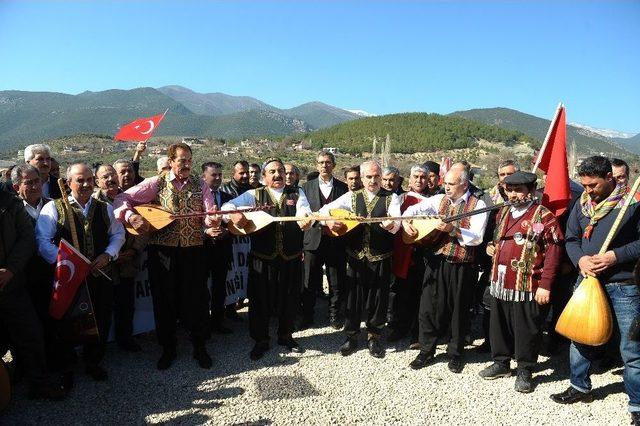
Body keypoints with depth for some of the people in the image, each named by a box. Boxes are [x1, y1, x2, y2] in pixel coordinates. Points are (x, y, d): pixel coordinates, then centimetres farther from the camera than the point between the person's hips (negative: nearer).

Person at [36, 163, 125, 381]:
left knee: (101, 321, 10)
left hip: (100, 273, 4)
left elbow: (118, 234, 13)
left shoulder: (105, 208, 10)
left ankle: (93, 362, 32)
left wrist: (107, 255, -4)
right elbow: (43, 240, -10)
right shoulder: (53, 208, -4)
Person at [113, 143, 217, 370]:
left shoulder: (200, 184, 5)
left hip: (193, 248, 1)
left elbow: (208, 217, -3)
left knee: (197, 299, 5)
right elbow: (122, 199, 0)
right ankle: (168, 349, 27)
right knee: (165, 299, 8)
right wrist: (131, 216, -18)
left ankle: (199, 347, 24)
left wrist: (212, 219, -26)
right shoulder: (156, 183, 0)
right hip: (162, 249, -1)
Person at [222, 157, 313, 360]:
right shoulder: (255, 195, 3)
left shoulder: (297, 193, 7)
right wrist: (234, 215, -33)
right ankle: (261, 340, 26)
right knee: (260, 300, 6)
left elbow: (304, 211, -12)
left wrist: (306, 220, -37)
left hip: (291, 258, 1)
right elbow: (228, 205, -8)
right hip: (263, 258, -1)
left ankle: (286, 336, 34)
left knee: (289, 299, 13)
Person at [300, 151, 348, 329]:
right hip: (314, 239, 0)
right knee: (310, 283, 6)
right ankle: (307, 316, 21)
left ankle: (334, 315, 24)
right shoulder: (307, 186, 8)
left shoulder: (343, 188, 7)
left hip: (336, 241, 0)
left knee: (337, 283, 7)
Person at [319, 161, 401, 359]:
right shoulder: (352, 196, 7)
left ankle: (374, 337, 25)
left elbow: (396, 223, -15)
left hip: (381, 257, -1)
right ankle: (351, 337, 21)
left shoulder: (391, 198, 1)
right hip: (355, 255, 1)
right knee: (353, 296, 6)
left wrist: (391, 224, -39)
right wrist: (329, 220, -16)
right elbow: (326, 209, 5)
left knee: (378, 298, 7)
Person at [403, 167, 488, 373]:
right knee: (429, 306, 6)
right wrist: (406, 221, -11)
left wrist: (453, 229, -25)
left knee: (458, 310, 9)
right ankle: (426, 350, 21)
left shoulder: (477, 205, -5)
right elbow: (414, 209, 9)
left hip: (461, 267, -3)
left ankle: (455, 353, 26)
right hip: (436, 262, 3)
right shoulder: (440, 199, 6)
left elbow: (477, 237, -15)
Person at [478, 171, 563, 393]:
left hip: (527, 286, -6)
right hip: (500, 283, 6)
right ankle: (501, 363, 33)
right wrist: (491, 246, 6)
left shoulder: (544, 217, -9)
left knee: (526, 330, 6)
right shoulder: (503, 213, 12)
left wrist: (545, 285, -17)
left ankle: (524, 371, 22)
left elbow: (553, 252, -13)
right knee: (499, 325, 16)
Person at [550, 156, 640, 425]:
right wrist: (580, 259, -11)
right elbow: (571, 239, 8)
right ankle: (580, 387, 34)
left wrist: (615, 256, -21)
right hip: (587, 281, 5)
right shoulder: (582, 203, 5)